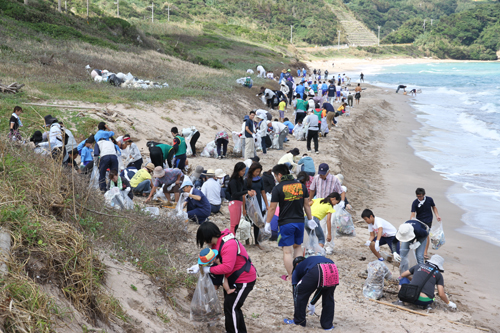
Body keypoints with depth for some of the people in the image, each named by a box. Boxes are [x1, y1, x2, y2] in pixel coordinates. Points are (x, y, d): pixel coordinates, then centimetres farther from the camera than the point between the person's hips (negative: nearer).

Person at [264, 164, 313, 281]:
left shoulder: (278, 188, -10)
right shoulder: (301, 185, 4)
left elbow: (272, 208, -8)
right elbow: (306, 204, 10)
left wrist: (267, 223, 2)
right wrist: (310, 219, 20)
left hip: (285, 223, -5)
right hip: (300, 222, 5)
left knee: (287, 251, 2)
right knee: (297, 246, 21)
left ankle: (290, 276, 5)